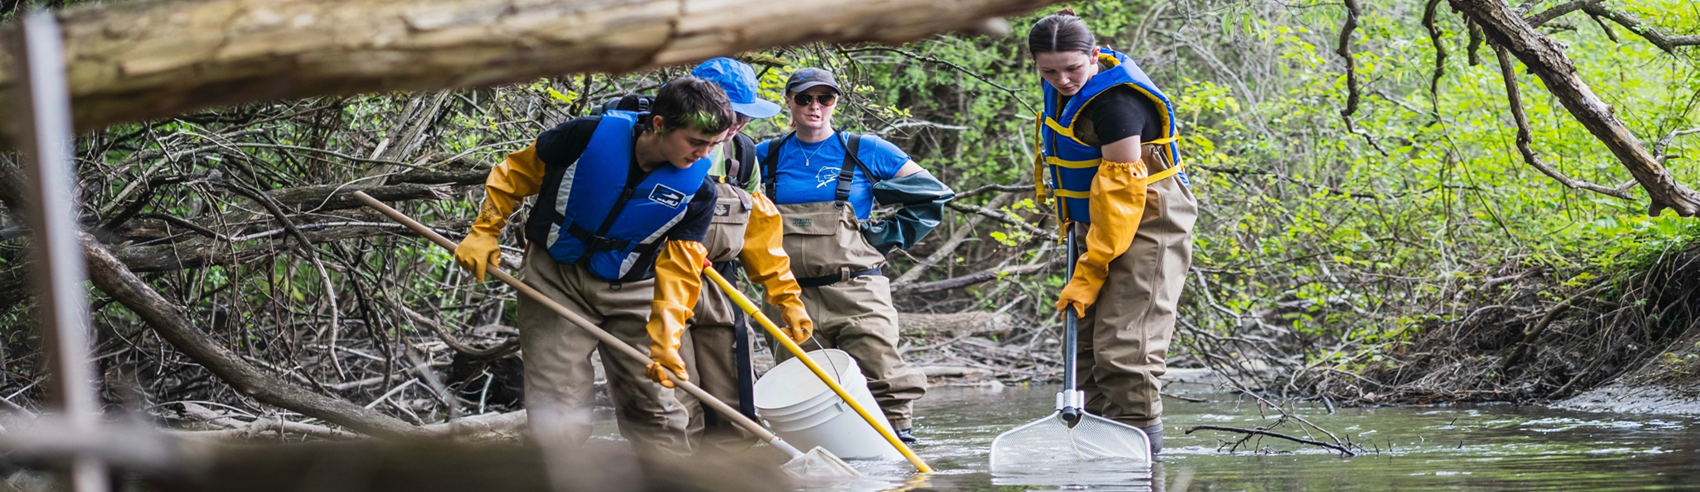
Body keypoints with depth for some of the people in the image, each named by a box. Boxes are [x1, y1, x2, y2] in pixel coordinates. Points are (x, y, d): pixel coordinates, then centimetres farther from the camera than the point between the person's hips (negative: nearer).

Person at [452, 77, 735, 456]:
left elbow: (677, 270, -12)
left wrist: (665, 344, -21)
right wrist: (484, 232, -5)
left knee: (656, 408, 3)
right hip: (556, 281, -2)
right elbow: (517, 172, -5)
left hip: (630, 293, 2)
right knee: (559, 408, -5)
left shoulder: (696, 189, -15)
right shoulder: (592, 135, -21)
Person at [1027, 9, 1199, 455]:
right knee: (1085, 337, 8)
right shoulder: (1064, 87, 3)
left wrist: (1090, 272, -24)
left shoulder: (1115, 100, -25)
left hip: (1147, 223, -10)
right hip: (1098, 221, 10)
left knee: (1123, 342, -16)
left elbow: (1120, 192, -25)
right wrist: (1074, 220, 25)